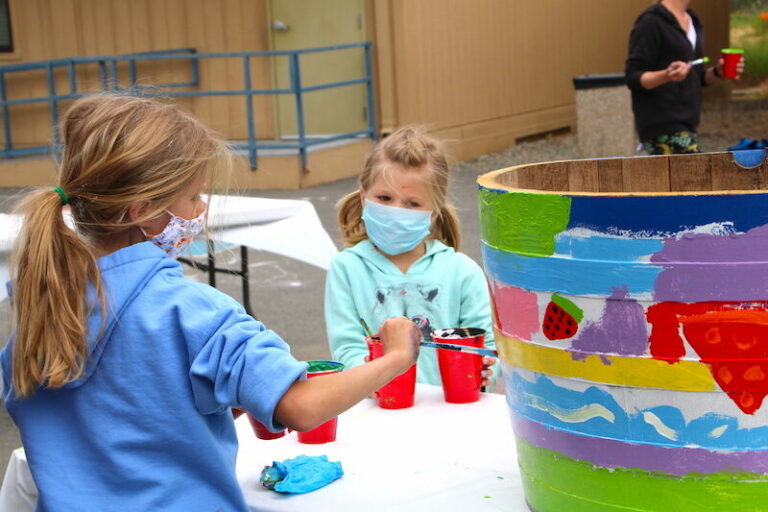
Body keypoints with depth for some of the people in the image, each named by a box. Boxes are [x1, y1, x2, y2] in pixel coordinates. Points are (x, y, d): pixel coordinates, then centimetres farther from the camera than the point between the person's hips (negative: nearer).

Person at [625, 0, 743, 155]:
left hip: (687, 123, 9)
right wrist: (667, 75, -31)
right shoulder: (651, 22, -10)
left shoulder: (693, 21, 16)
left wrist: (717, 71, 2)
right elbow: (633, 78, -12)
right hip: (662, 126, -8)